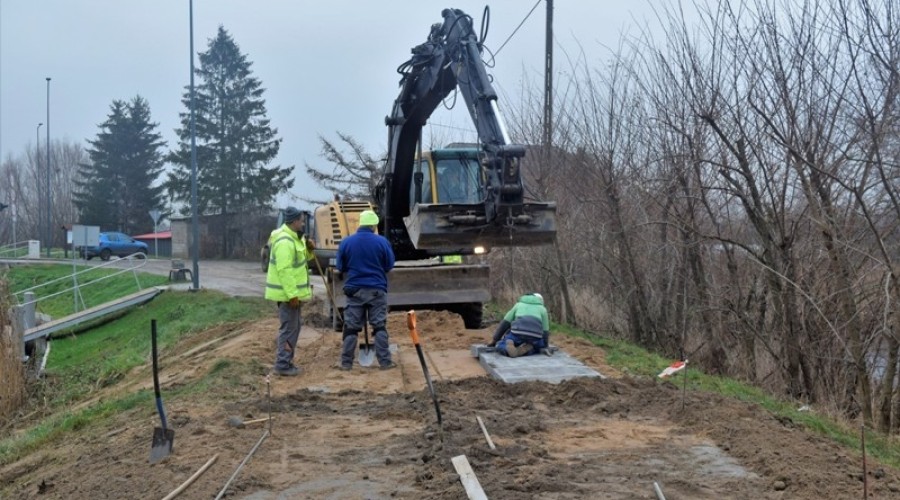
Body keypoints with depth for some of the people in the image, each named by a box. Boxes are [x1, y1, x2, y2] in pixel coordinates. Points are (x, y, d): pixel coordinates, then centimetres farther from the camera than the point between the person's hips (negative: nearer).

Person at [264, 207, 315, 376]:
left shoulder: (294, 238, 11)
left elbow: (301, 259, 23)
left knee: (293, 327, 17)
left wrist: (309, 250, 2)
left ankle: (286, 361, 25)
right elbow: (284, 270, -26)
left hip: (292, 291, 11)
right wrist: (292, 294, -26)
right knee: (288, 328, -5)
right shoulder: (285, 242, -22)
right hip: (287, 293, -11)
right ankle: (282, 365, 1)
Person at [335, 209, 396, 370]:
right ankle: (385, 362, 5)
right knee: (380, 326, 5)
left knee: (351, 327, 7)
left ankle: (346, 362, 10)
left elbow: (340, 267, 5)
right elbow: (390, 265, 3)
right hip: (377, 290, -1)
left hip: (354, 289, 1)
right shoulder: (382, 241, -6)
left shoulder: (346, 242, -3)